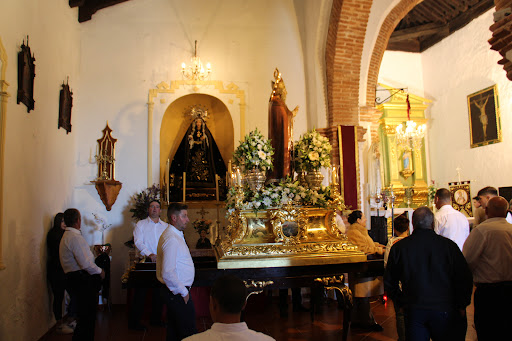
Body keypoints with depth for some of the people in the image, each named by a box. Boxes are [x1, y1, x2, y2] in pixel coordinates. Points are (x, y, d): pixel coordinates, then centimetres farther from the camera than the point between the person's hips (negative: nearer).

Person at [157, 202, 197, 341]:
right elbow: (168, 274, -27)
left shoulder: (176, 235, 12)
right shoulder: (171, 239, -21)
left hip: (176, 293, 10)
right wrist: (183, 292, -16)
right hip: (178, 294, -10)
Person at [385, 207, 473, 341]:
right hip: (444, 309, -1)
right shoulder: (448, 244, -9)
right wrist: (461, 306, 6)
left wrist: (401, 303, 15)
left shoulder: (398, 247, -3)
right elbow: (465, 279, -6)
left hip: (413, 311, 1)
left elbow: (389, 281, 4)